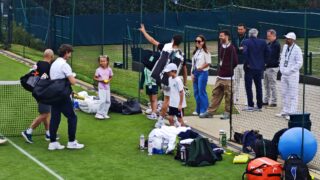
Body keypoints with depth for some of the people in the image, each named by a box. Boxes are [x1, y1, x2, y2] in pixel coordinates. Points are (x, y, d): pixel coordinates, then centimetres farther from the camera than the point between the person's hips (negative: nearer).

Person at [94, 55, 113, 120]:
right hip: (101, 87, -4)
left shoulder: (109, 69, 1)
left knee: (108, 101, 4)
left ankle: (104, 114, 16)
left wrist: (108, 80, -8)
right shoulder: (98, 70, -8)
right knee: (102, 101, -14)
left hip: (107, 87, 4)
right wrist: (101, 80, -16)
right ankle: (99, 114, -4)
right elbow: (95, 78, -1)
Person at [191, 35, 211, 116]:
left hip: (202, 73, -8)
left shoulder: (205, 52, -6)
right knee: (196, 91, 9)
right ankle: (198, 110, 18)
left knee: (202, 91, -9)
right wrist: (192, 73, 10)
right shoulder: (195, 52, 16)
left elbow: (208, 63, -9)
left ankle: (204, 110, -3)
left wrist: (201, 67, -23)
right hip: (195, 73, 8)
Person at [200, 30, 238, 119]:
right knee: (215, 94, 9)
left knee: (228, 96, 0)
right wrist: (221, 68, 12)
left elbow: (235, 62, -12)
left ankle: (227, 113, 9)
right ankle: (210, 111, 12)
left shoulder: (231, 48, -11)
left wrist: (228, 70, 0)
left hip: (228, 77, -8)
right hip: (220, 76, 8)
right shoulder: (221, 47, 13)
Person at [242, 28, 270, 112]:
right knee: (259, 87, 12)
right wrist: (263, 62, 8)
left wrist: (247, 62, -11)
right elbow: (267, 52, 0)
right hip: (259, 67, 4)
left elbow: (245, 52, -21)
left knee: (248, 87, 2)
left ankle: (250, 106, 0)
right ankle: (259, 106, 16)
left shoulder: (246, 42, -8)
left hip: (249, 67, -4)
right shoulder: (262, 42, 2)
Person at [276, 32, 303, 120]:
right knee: (284, 94, 13)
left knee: (293, 95, -4)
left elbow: (299, 63, -16)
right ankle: (285, 112, 22)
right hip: (284, 74, 8)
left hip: (292, 75, -8)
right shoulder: (285, 47, 8)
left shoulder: (297, 49, -14)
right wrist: (281, 69, 8)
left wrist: (290, 71, -14)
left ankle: (292, 113, -3)